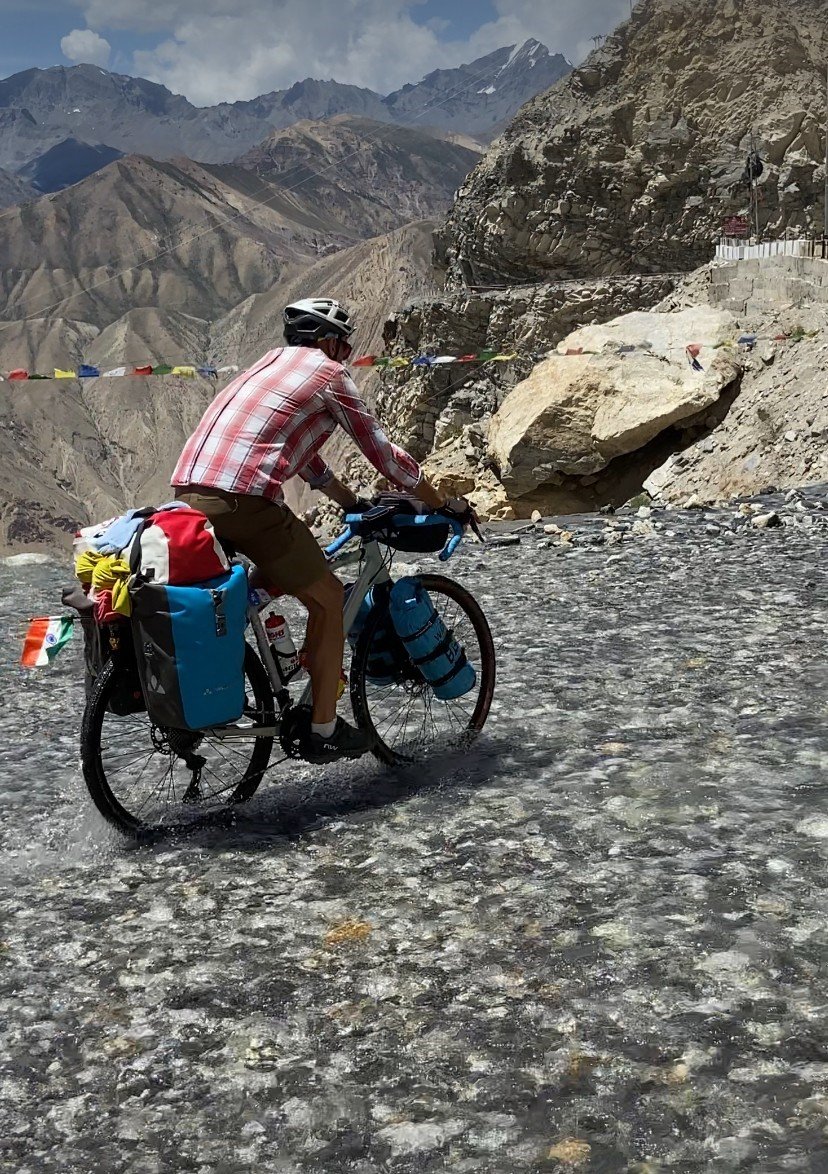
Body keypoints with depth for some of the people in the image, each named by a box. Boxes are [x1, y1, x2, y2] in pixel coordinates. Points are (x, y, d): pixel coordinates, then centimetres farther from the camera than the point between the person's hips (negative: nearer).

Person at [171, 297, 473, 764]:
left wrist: (355, 503, 43)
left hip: (188, 492, 8)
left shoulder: (271, 363, 30)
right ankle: (324, 730, 13)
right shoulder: (329, 374, 7)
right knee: (328, 599, 7)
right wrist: (446, 504, 21)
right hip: (243, 501, -8)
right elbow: (385, 454, 9)